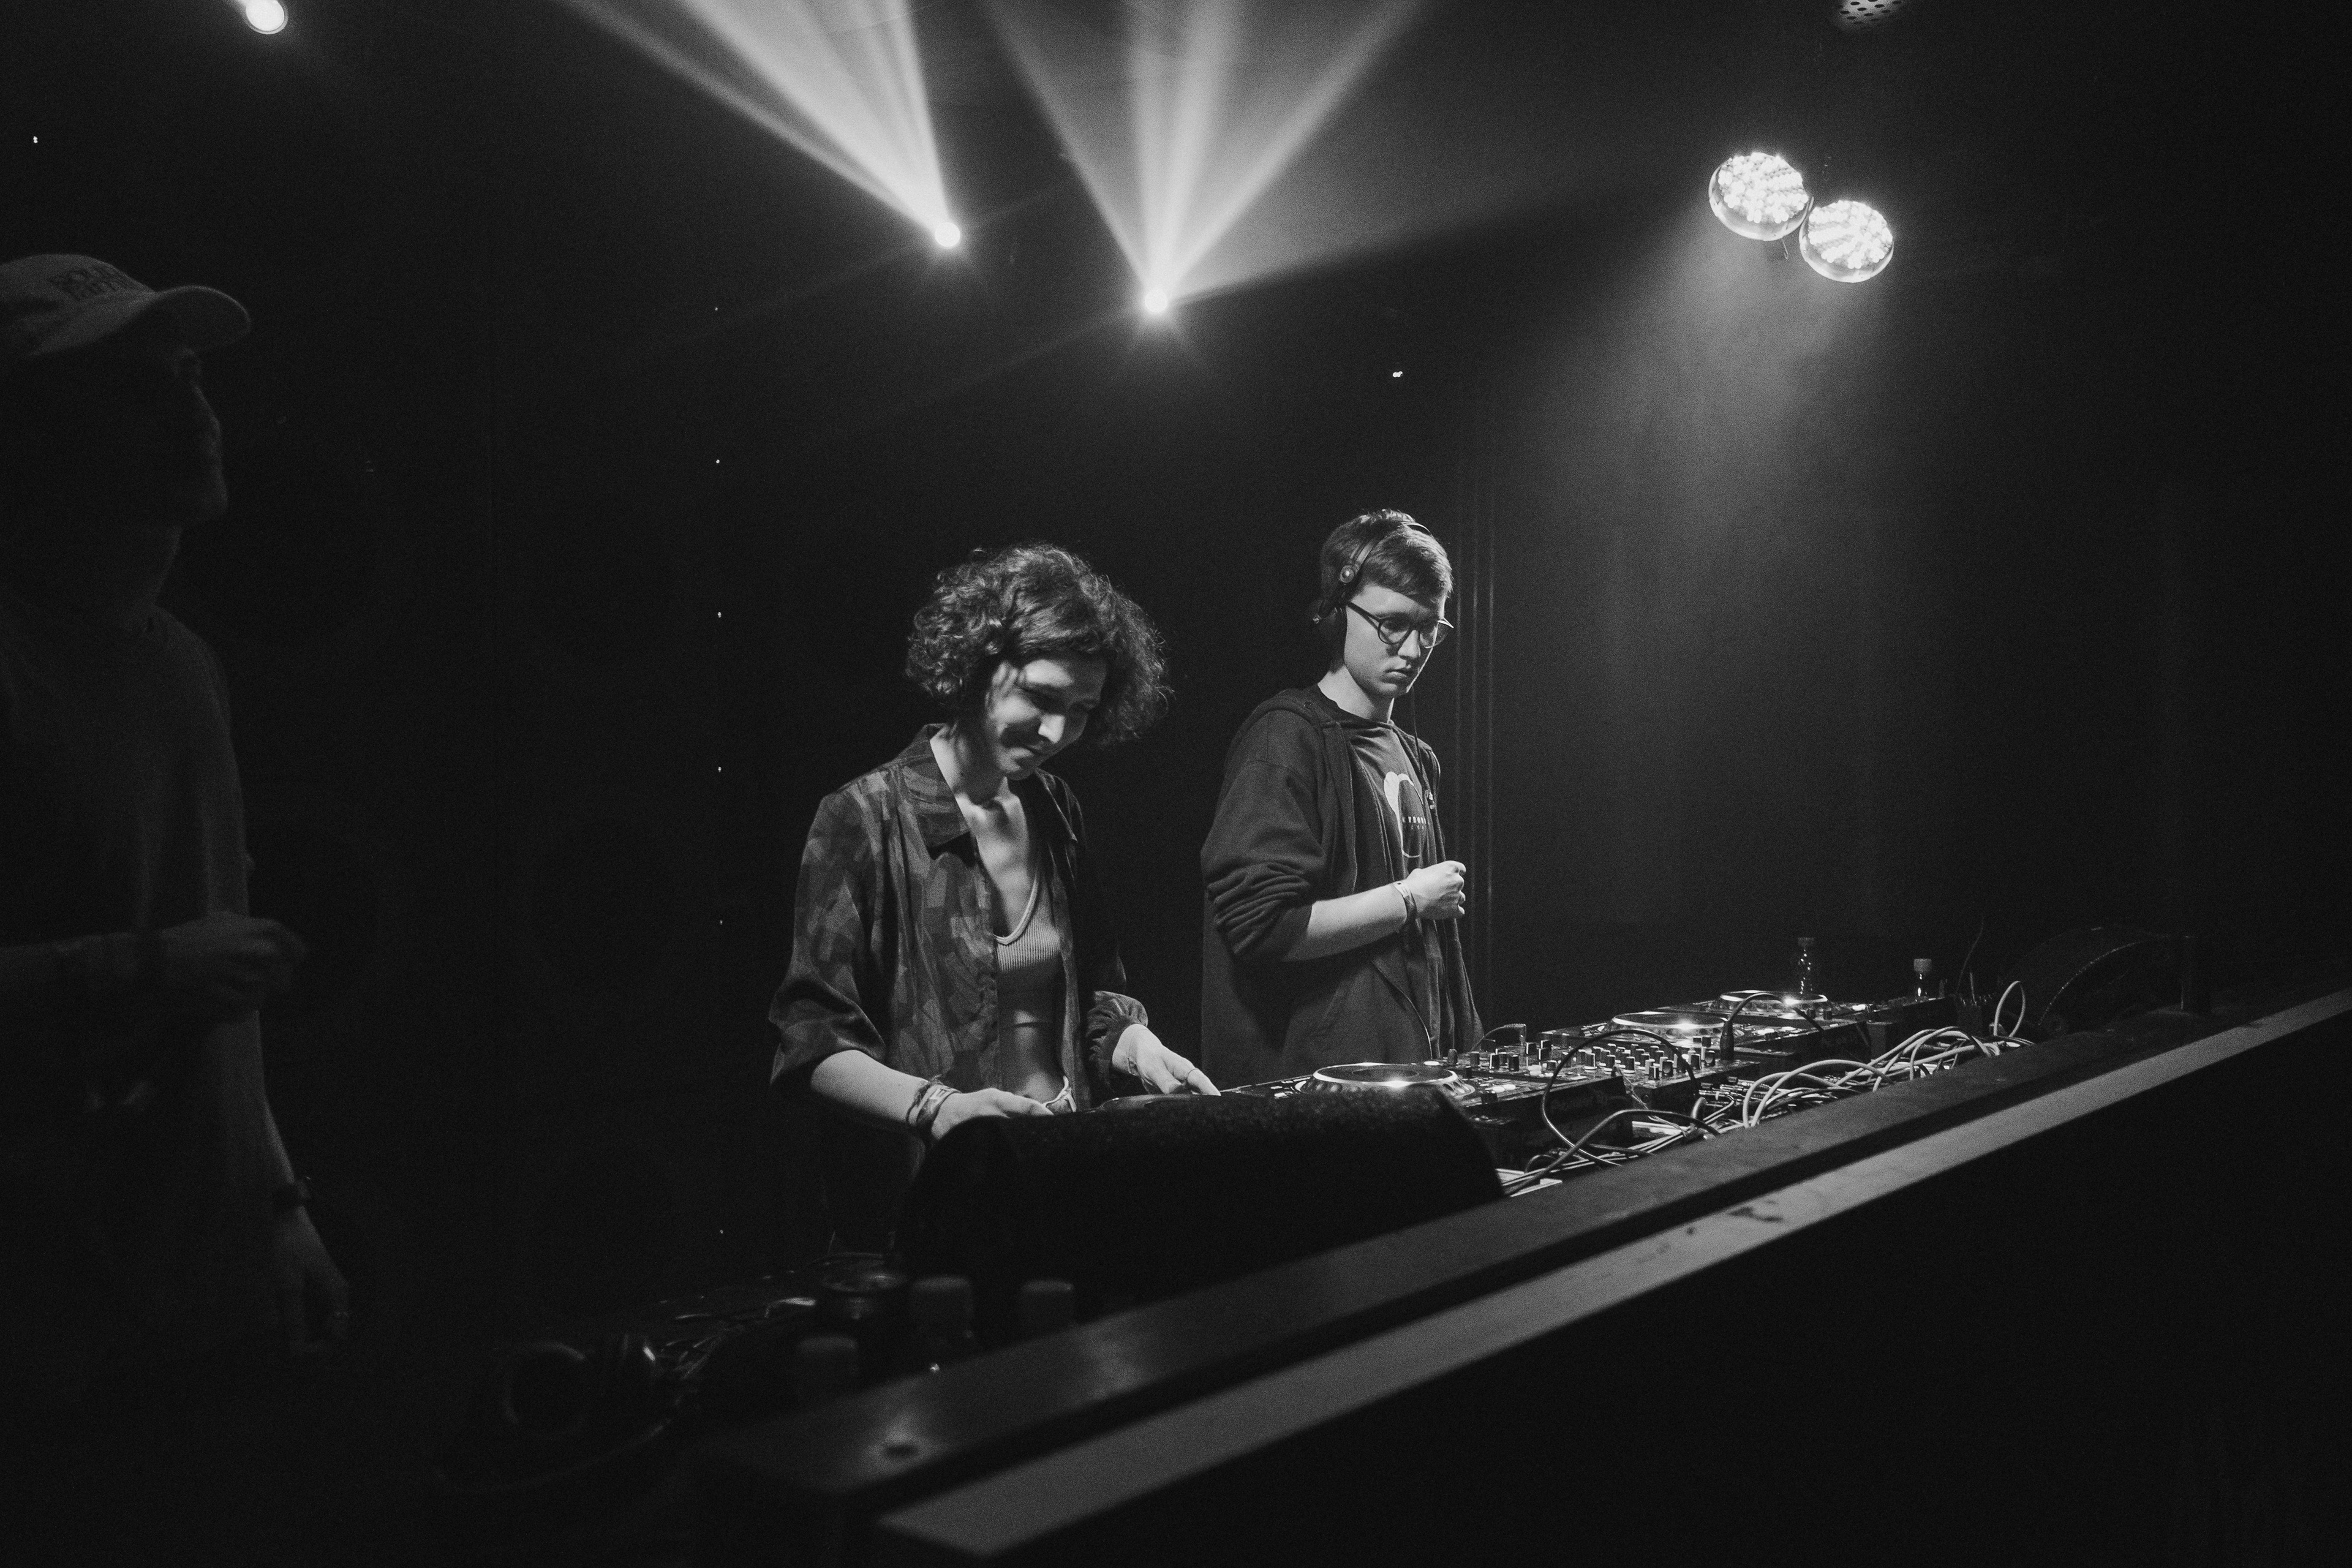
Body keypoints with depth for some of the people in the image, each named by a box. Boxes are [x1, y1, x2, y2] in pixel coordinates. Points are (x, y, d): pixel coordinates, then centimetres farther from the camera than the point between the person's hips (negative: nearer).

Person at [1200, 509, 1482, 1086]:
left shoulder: (1413, 756, 14)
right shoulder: (1288, 736, -12)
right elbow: (1259, 924, -21)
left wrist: (1462, 1051, 12)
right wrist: (1408, 900, -12)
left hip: (1417, 1066, 7)